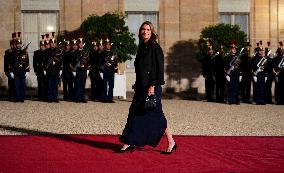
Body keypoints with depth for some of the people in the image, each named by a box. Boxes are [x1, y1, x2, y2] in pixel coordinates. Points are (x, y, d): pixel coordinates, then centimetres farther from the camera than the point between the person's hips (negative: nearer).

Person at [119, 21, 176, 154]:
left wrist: (153, 86, -20)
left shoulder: (155, 47, -9)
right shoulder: (141, 47, 14)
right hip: (141, 86, 8)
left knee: (155, 114, -3)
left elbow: (159, 68, -14)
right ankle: (128, 143, 12)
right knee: (135, 112, 6)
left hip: (151, 86, -8)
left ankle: (171, 142, 9)